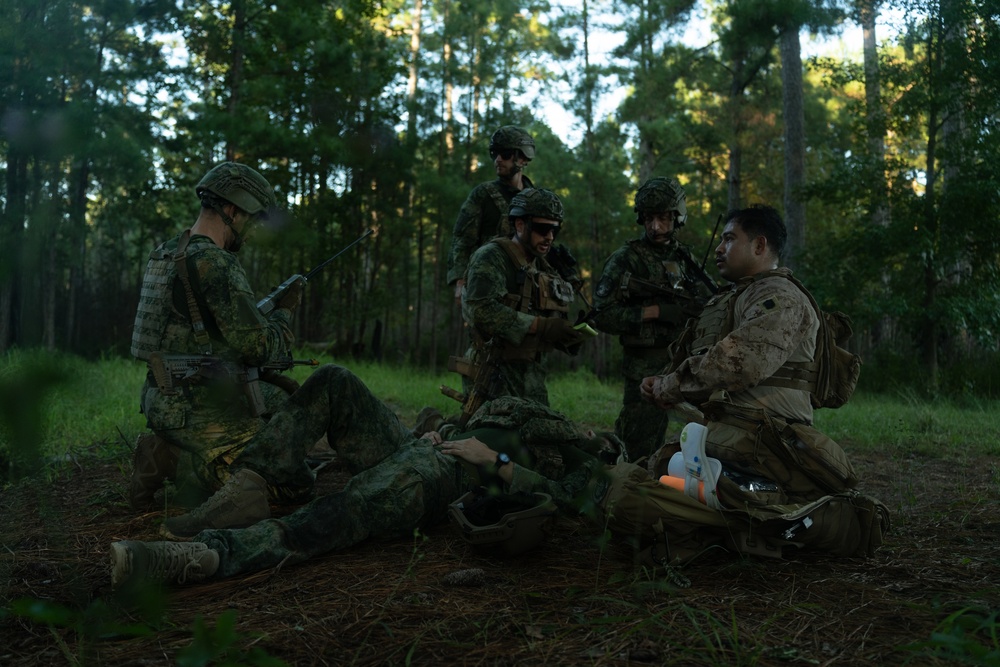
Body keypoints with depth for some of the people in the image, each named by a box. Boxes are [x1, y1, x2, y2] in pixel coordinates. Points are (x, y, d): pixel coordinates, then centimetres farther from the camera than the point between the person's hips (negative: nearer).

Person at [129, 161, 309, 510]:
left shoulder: (164, 254, 12)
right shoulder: (216, 264, -18)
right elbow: (261, 347, -17)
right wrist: (284, 311, 1)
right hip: (206, 413, -10)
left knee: (282, 399, 25)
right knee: (293, 482, -6)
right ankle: (175, 462, -7)